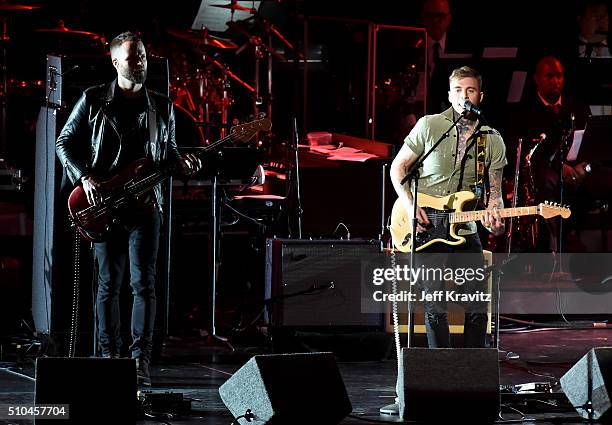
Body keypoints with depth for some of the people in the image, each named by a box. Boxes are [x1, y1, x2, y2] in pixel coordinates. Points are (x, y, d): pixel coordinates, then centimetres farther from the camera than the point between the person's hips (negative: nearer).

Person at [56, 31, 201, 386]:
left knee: (144, 283, -6)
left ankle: (141, 360, -4)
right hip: (103, 203, -1)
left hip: (145, 205, 1)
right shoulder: (93, 101, 4)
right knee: (109, 284, 3)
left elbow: (168, 150, 21)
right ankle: (110, 356, 10)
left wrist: (182, 163, -2)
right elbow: (65, 143, 6)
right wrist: (85, 177, -8)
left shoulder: (162, 107, 12)